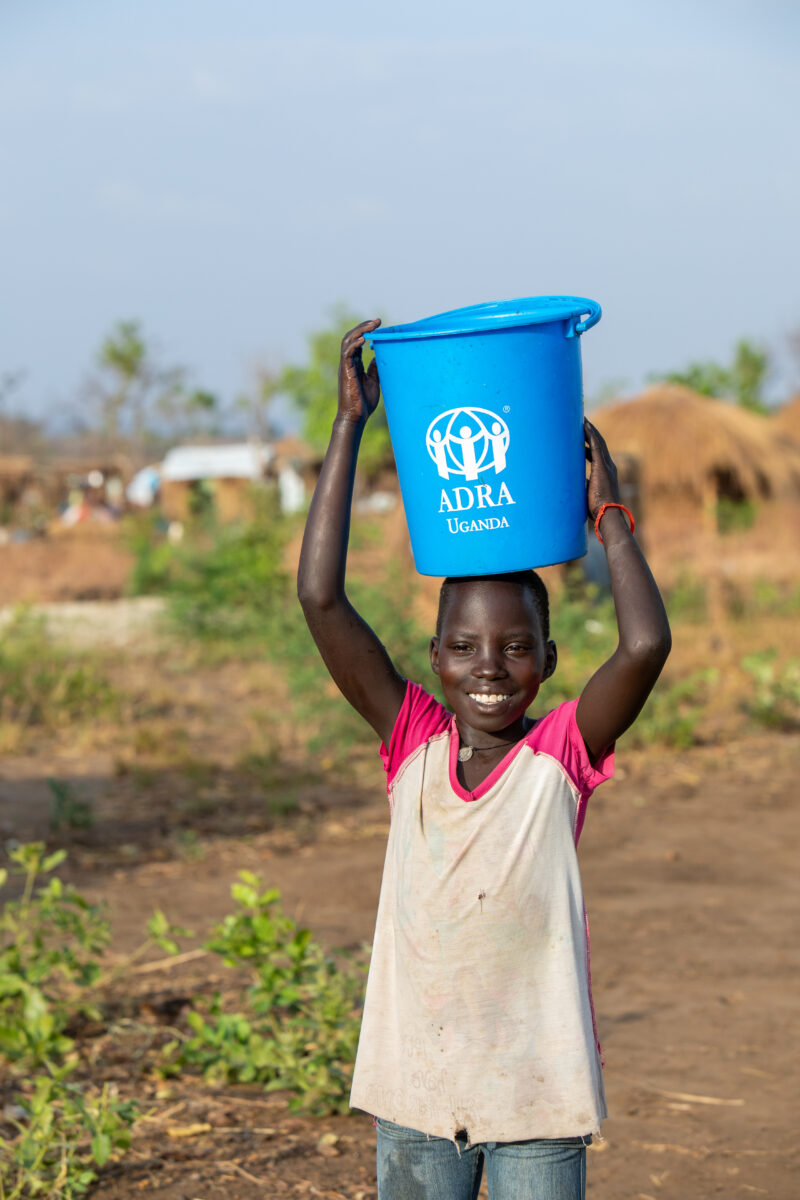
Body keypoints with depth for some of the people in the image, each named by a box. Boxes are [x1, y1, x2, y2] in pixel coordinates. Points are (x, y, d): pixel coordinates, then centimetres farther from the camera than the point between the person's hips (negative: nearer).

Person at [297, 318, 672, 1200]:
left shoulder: (562, 755, -7)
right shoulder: (413, 744, -2)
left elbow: (647, 645, -24)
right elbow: (321, 601, -9)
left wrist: (607, 513, -13)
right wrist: (350, 426, -10)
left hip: (535, 1095, -2)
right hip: (416, 1088, 2)